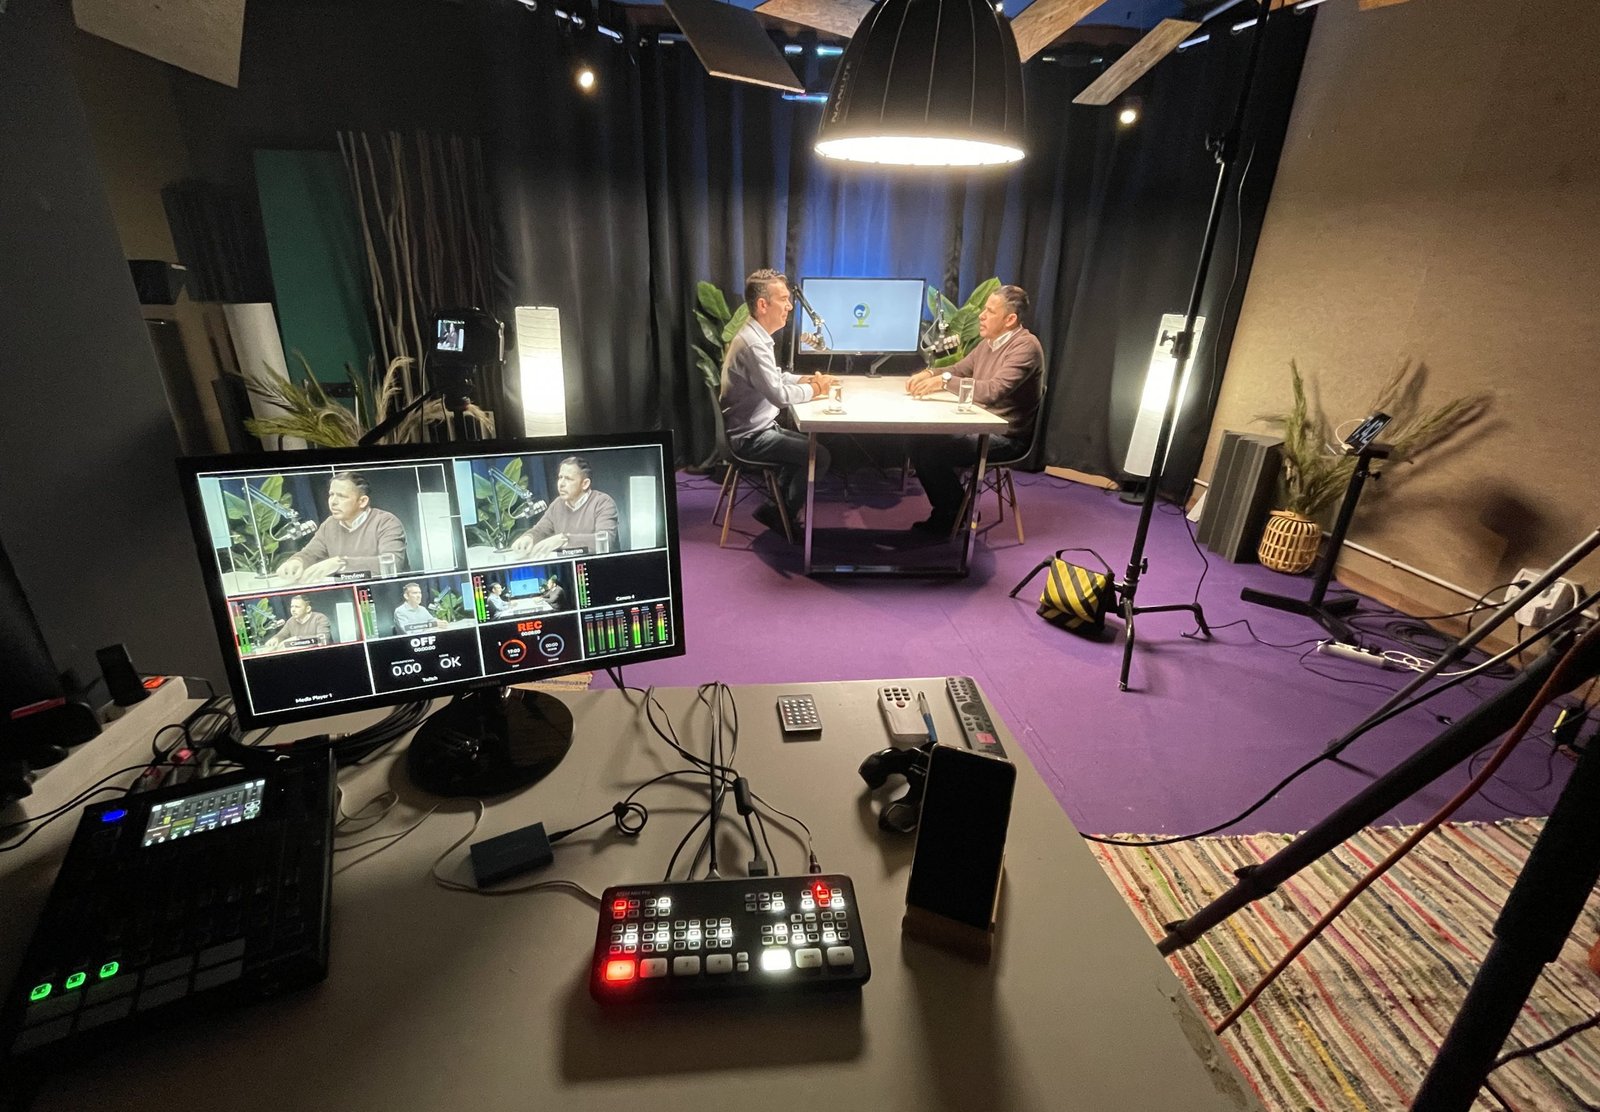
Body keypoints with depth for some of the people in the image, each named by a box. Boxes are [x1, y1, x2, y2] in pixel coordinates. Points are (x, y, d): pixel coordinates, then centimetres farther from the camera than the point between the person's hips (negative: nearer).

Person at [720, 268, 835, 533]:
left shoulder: (757, 336, 9)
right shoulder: (752, 343, -24)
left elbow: (776, 377, 21)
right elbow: (779, 395, -28)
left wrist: (806, 379, 4)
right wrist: (814, 389, -12)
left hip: (758, 427, 10)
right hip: (751, 437, -10)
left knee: (809, 445, 20)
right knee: (819, 456, -10)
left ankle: (780, 506, 21)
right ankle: (783, 515, 7)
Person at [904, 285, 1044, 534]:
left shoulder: (1025, 346, -18)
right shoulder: (989, 342, 12)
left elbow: (994, 391, -30)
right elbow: (959, 370, 21)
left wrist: (945, 381, -31)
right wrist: (930, 373, 0)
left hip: (1005, 436, -9)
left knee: (931, 451, -22)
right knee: (919, 440, -5)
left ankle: (954, 515, 2)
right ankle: (946, 513, 7)